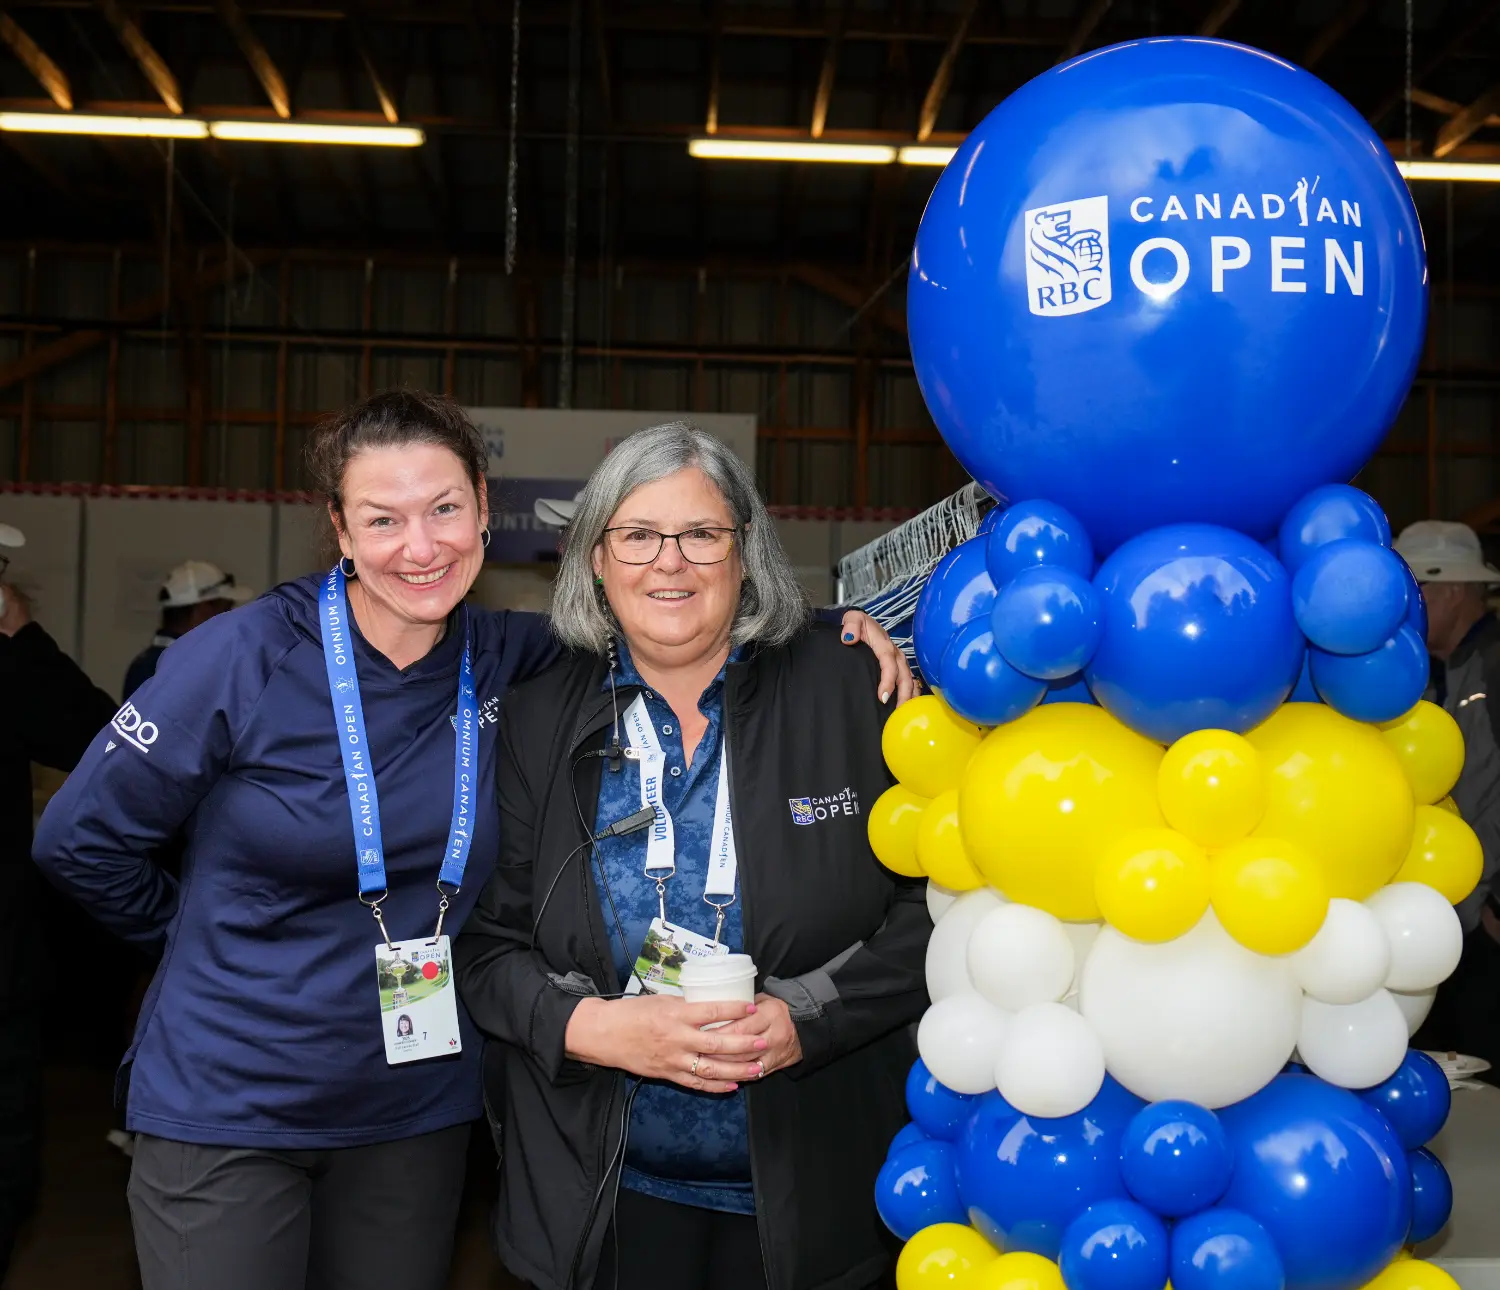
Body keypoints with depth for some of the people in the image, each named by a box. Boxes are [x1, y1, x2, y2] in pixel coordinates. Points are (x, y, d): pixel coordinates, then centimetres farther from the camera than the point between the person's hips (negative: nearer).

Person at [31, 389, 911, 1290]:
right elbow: (82, 838, -4)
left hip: (419, 1114, 3)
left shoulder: (506, 664, -4)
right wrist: (200, 939, 6)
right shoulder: (246, 658, -14)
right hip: (227, 1108, -3)